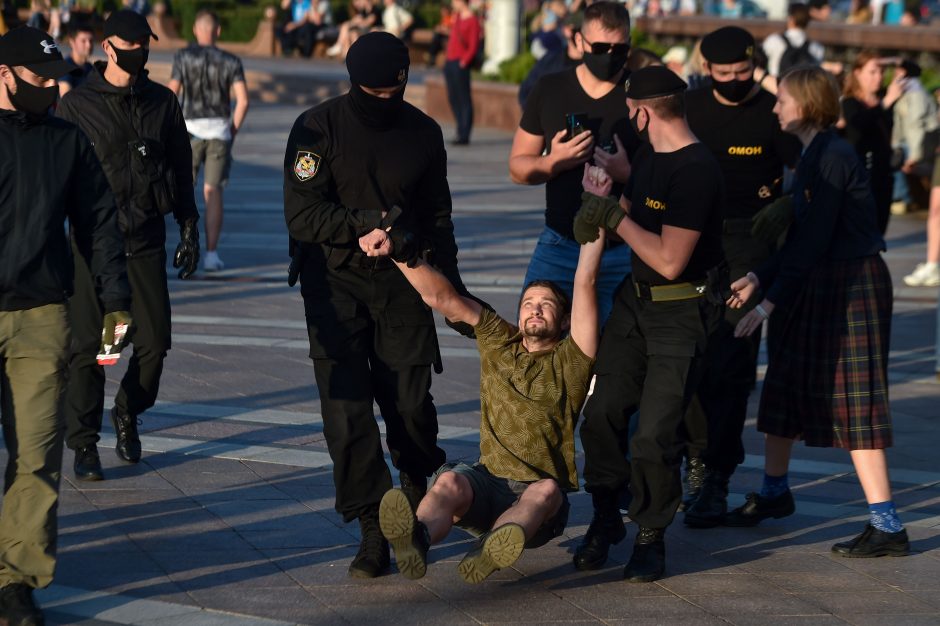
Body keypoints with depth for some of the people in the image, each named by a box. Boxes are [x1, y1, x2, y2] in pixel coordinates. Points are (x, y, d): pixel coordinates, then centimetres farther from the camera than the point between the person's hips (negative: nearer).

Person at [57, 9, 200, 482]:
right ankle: (84, 443, 8)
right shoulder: (77, 105, -1)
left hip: (146, 243, 3)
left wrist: (189, 229, 12)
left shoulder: (162, 103, 9)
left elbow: (181, 171, 15)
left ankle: (127, 413, 27)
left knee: (154, 342, 1)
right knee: (87, 347, -2)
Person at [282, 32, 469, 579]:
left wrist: (455, 290, 15)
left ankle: (416, 488, 29)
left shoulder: (423, 133, 6)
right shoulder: (318, 129, -5)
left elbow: (437, 218, 16)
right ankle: (374, 529, -4)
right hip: (335, 283, -2)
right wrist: (363, 224, -24)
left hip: (401, 284, 2)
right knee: (347, 407, -10)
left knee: (411, 403, -1)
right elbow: (301, 215, -12)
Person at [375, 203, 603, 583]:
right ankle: (416, 541, -68)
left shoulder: (571, 360, 10)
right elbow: (440, 297, 12)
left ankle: (489, 552, -69)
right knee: (449, 481, -32)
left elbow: (585, 284, 4)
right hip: (488, 483, 2)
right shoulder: (498, 344, 19)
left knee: (546, 490, -37)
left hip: (540, 505, -1)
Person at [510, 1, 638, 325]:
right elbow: (518, 168, 10)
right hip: (560, 246, 2)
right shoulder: (550, 89, 6)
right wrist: (554, 161, -11)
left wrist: (627, 173, -21)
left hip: (623, 252, -2)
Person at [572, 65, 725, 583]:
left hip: (682, 311, -8)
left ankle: (651, 537, 10)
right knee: (603, 412, 2)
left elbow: (670, 260, -25)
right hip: (635, 300, 8)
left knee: (653, 435, -9)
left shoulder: (696, 171, -22)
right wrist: (599, 204, 4)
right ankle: (605, 520, 20)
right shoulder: (647, 153, 7)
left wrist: (615, 217, -17)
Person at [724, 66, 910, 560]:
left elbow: (812, 241, -21)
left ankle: (886, 526, -8)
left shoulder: (833, 158, -18)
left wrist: (770, 300, -19)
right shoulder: (812, 156, 12)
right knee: (785, 385, 18)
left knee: (853, 403, -9)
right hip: (823, 284, 10)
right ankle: (774, 492, 35)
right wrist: (758, 278, 9)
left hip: (853, 287, -10)